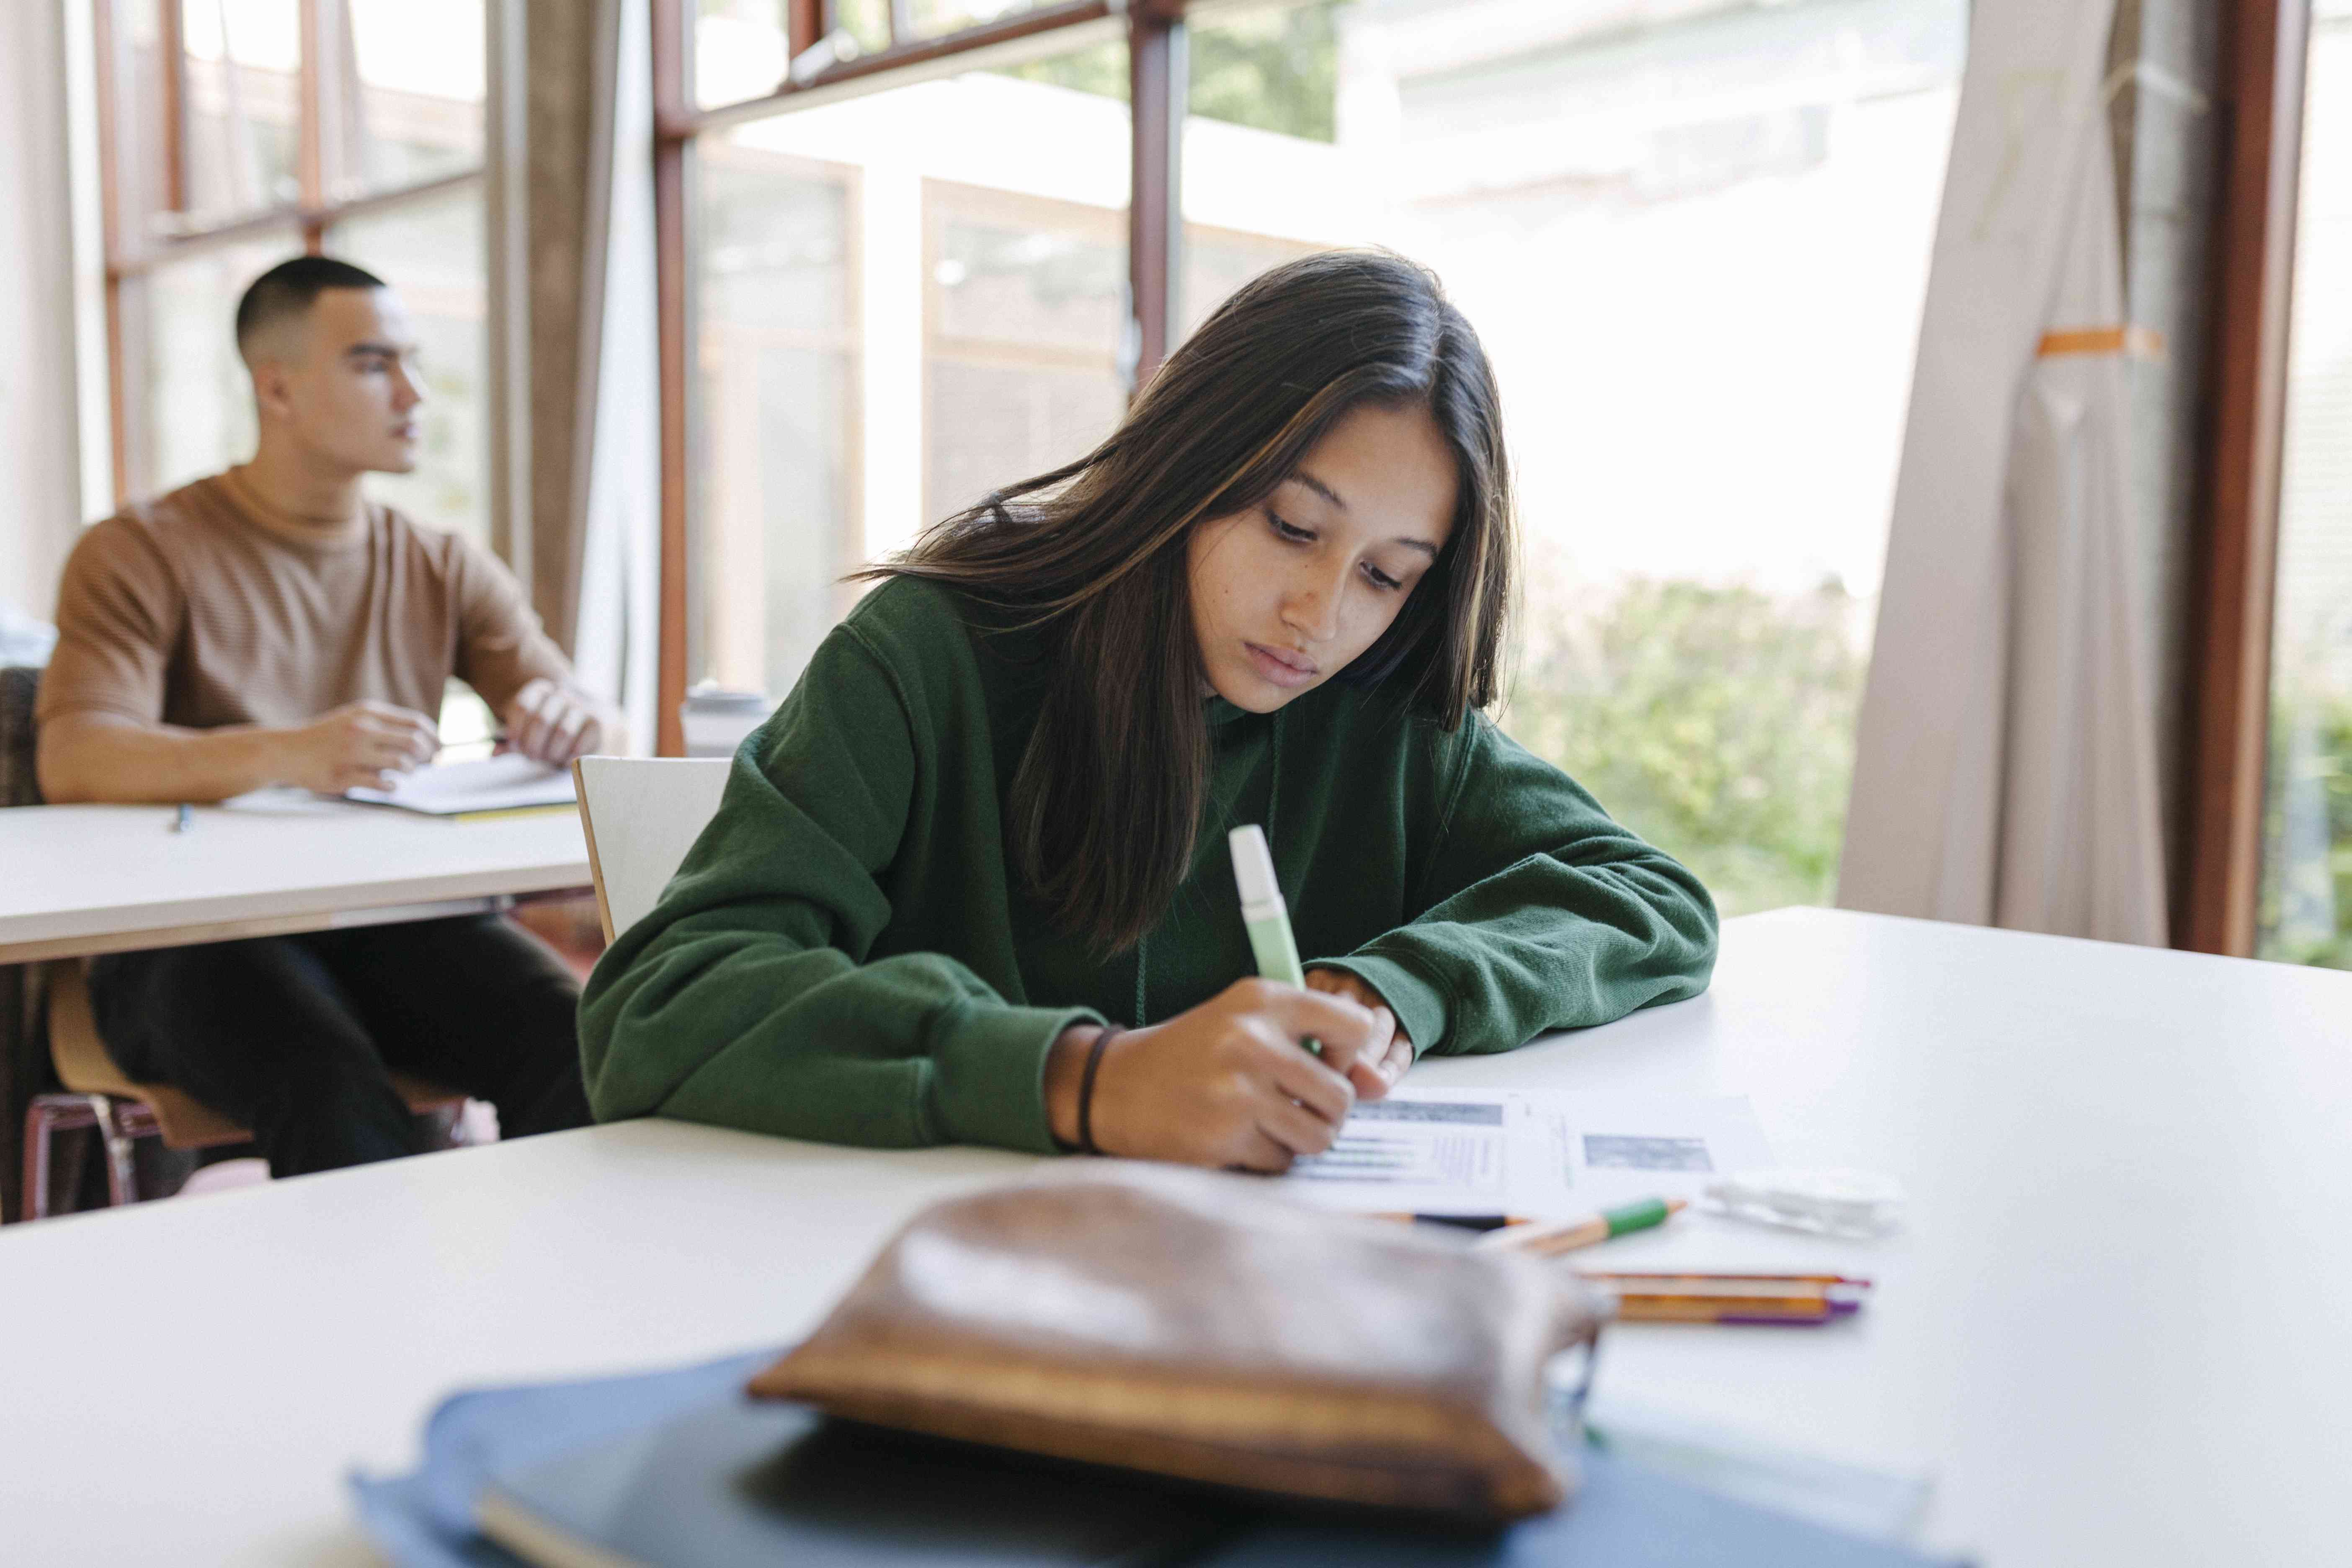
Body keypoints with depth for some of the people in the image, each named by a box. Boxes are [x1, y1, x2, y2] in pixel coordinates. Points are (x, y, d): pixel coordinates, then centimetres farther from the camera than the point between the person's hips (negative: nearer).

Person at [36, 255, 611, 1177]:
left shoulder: (445, 572, 17)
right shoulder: (143, 557, 5)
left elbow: (597, 730, 10)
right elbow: (73, 761, -11)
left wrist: (572, 719, -17)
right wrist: (286, 755, -31)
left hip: (397, 917, 3)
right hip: (197, 931, -3)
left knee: (582, 1054, -27)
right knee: (343, 1107, -35)